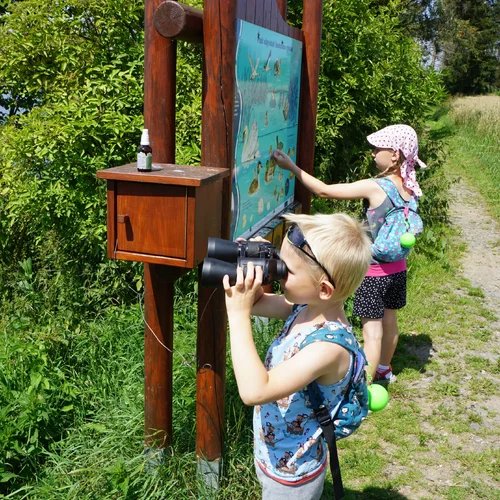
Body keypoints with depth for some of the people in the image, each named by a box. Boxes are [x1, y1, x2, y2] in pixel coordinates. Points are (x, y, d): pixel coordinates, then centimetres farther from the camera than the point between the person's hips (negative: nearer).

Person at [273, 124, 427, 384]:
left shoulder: (374, 187, -23)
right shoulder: (410, 188, -2)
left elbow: (323, 190, -21)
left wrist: (291, 166, -16)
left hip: (374, 272, -7)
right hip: (397, 269, 7)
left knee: (372, 330, 0)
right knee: (389, 321, 22)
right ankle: (384, 370, 41)